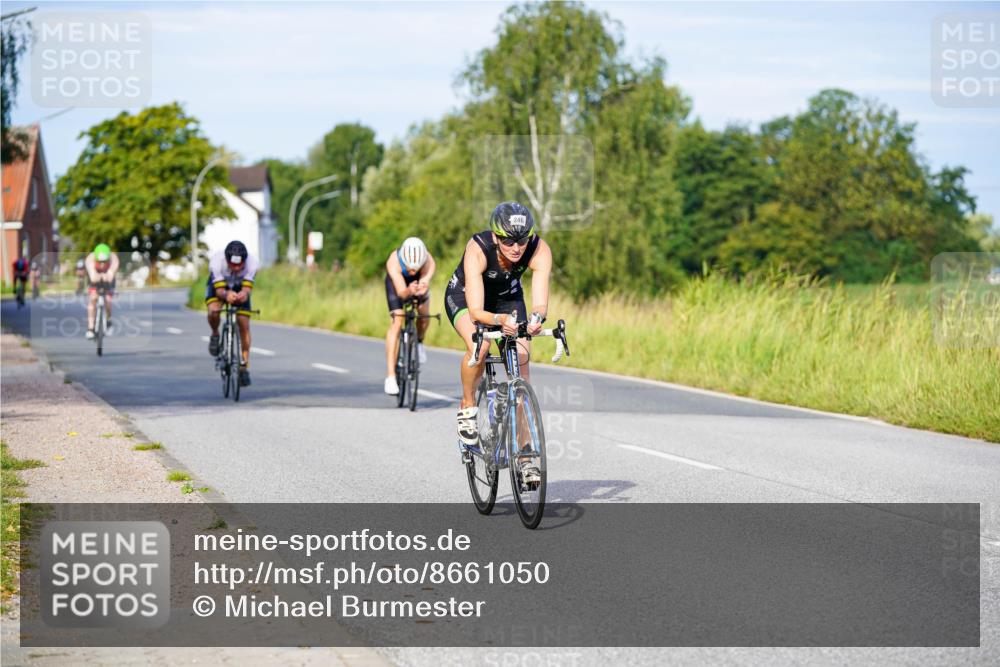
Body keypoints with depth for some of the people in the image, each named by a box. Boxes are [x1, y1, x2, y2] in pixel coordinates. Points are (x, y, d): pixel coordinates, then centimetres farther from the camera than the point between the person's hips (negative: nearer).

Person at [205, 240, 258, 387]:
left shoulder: (252, 262, -36)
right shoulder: (217, 261, -39)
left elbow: (247, 288, -35)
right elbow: (219, 290, -37)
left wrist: (244, 294, -59)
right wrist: (226, 295, -60)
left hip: (239, 288, 1)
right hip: (217, 285, -1)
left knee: (244, 325, -8)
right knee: (213, 312, -31)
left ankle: (244, 366, 5)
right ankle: (215, 335, 3)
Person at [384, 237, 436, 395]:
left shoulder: (429, 263, -37)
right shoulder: (393, 262, -41)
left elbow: (425, 283, -46)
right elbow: (401, 292, -47)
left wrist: (423, 289, -70)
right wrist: (409, 291, -70)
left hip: (418, 281, 3)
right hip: (398, 281, -3)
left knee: (424, 315, -12)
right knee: (397, 322, -17)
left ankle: (419, 342, 26)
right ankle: (390, 376, -20)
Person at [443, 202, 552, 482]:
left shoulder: (539, 250, -32)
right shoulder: (478, 249, -38)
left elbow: (540, 303, -39)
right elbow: (475, 311, -43)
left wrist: (536, 318, -61)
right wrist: (499, 320, -63)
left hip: (508, 298, 3)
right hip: (464, 295, -3)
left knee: (521, 367, -12)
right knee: (478, 347, -34)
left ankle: (524, 457, -6)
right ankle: (467, 408, -5)